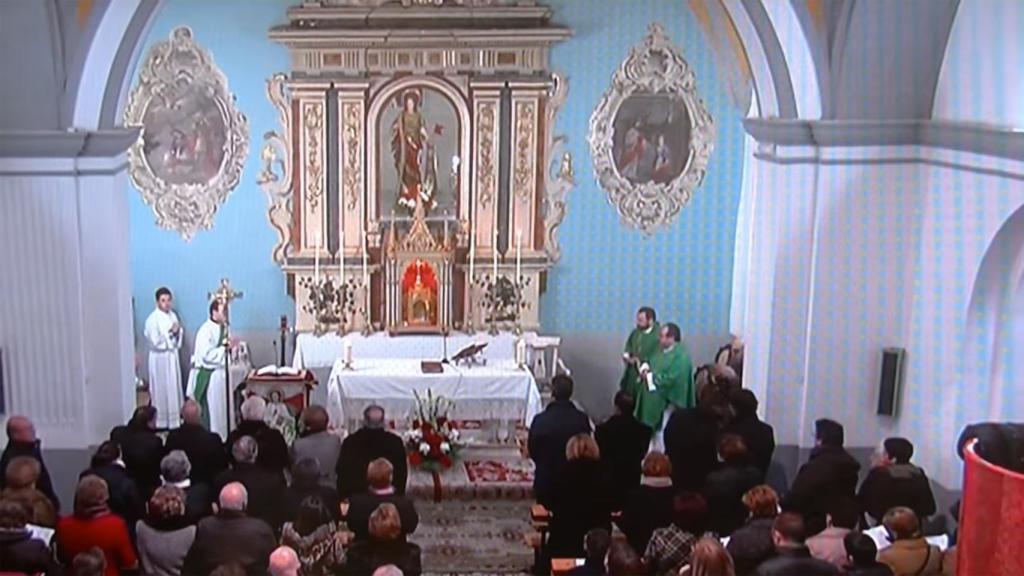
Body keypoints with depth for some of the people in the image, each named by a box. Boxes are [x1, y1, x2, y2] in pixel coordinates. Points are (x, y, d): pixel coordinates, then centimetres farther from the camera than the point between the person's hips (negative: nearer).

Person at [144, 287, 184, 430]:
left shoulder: (173, 315, 6)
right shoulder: (153, 319, -15)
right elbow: (155, 341, -20)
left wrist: (177, 332, -8)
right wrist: (169, 333, -15)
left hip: (173, 356, 7)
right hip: (160, 358, -7)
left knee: (174, 387, 12)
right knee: (162, 389, -1)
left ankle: (175, 419, 22)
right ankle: (161, 422, 7)